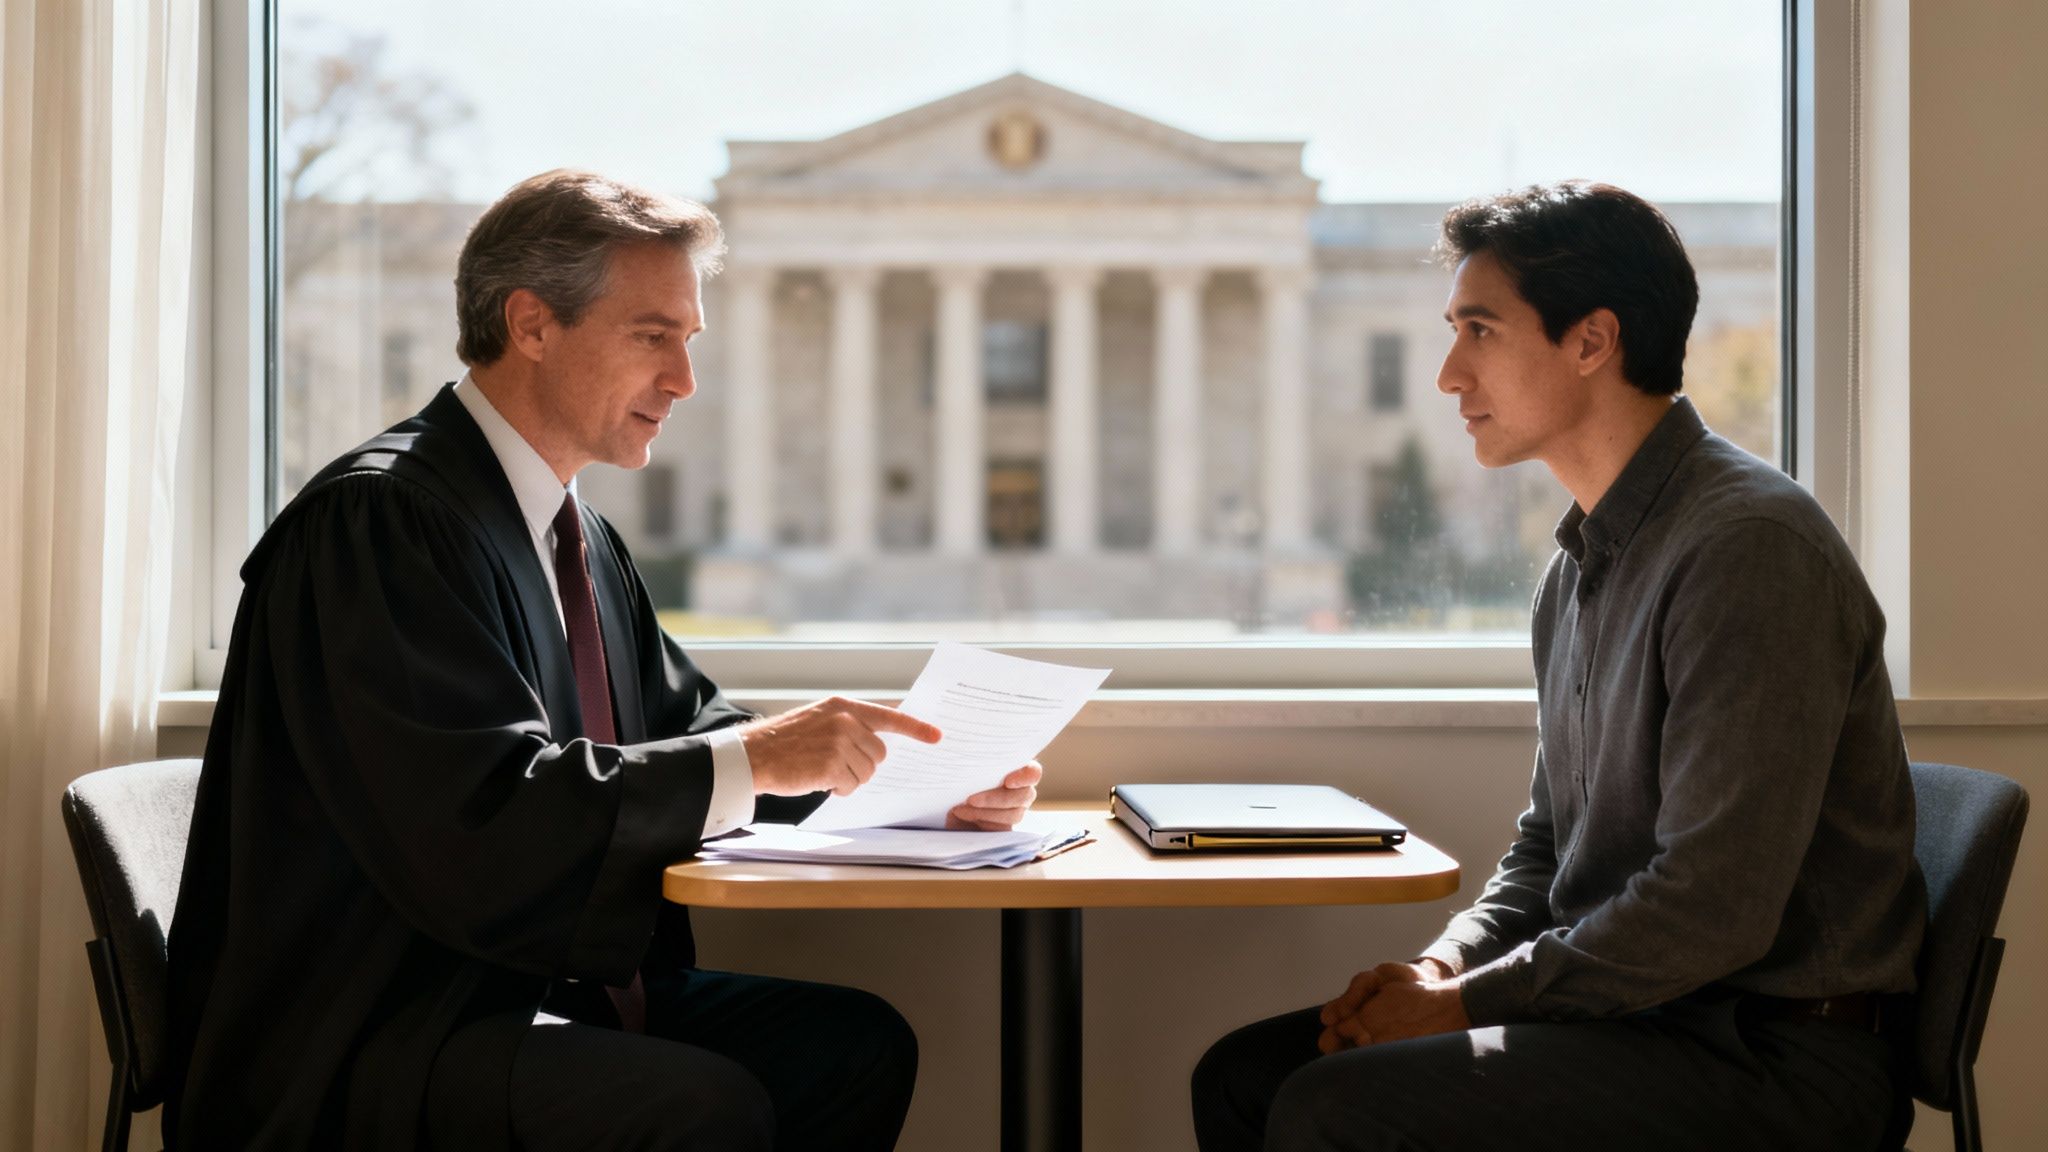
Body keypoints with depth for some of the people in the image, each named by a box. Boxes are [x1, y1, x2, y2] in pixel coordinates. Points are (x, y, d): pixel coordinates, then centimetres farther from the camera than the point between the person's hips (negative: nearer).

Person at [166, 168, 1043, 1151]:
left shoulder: (580, 536, 15)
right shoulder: (377, 517, -16)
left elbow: (685, 732, 15)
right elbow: (482, 816, -25)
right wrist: (754, 759, -24)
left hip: (544, 990, 10)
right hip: (367, 1045, -9)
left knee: (858, 1041, -4)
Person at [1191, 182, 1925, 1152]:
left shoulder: (1749, 547, -18)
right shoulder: (1582, 562, 14)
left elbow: (1715, 908, -23)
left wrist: (1468, 1003, -15)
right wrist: (1444, 966, 2)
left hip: (1771, 1059, -9)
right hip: (1623, 1011, 9)